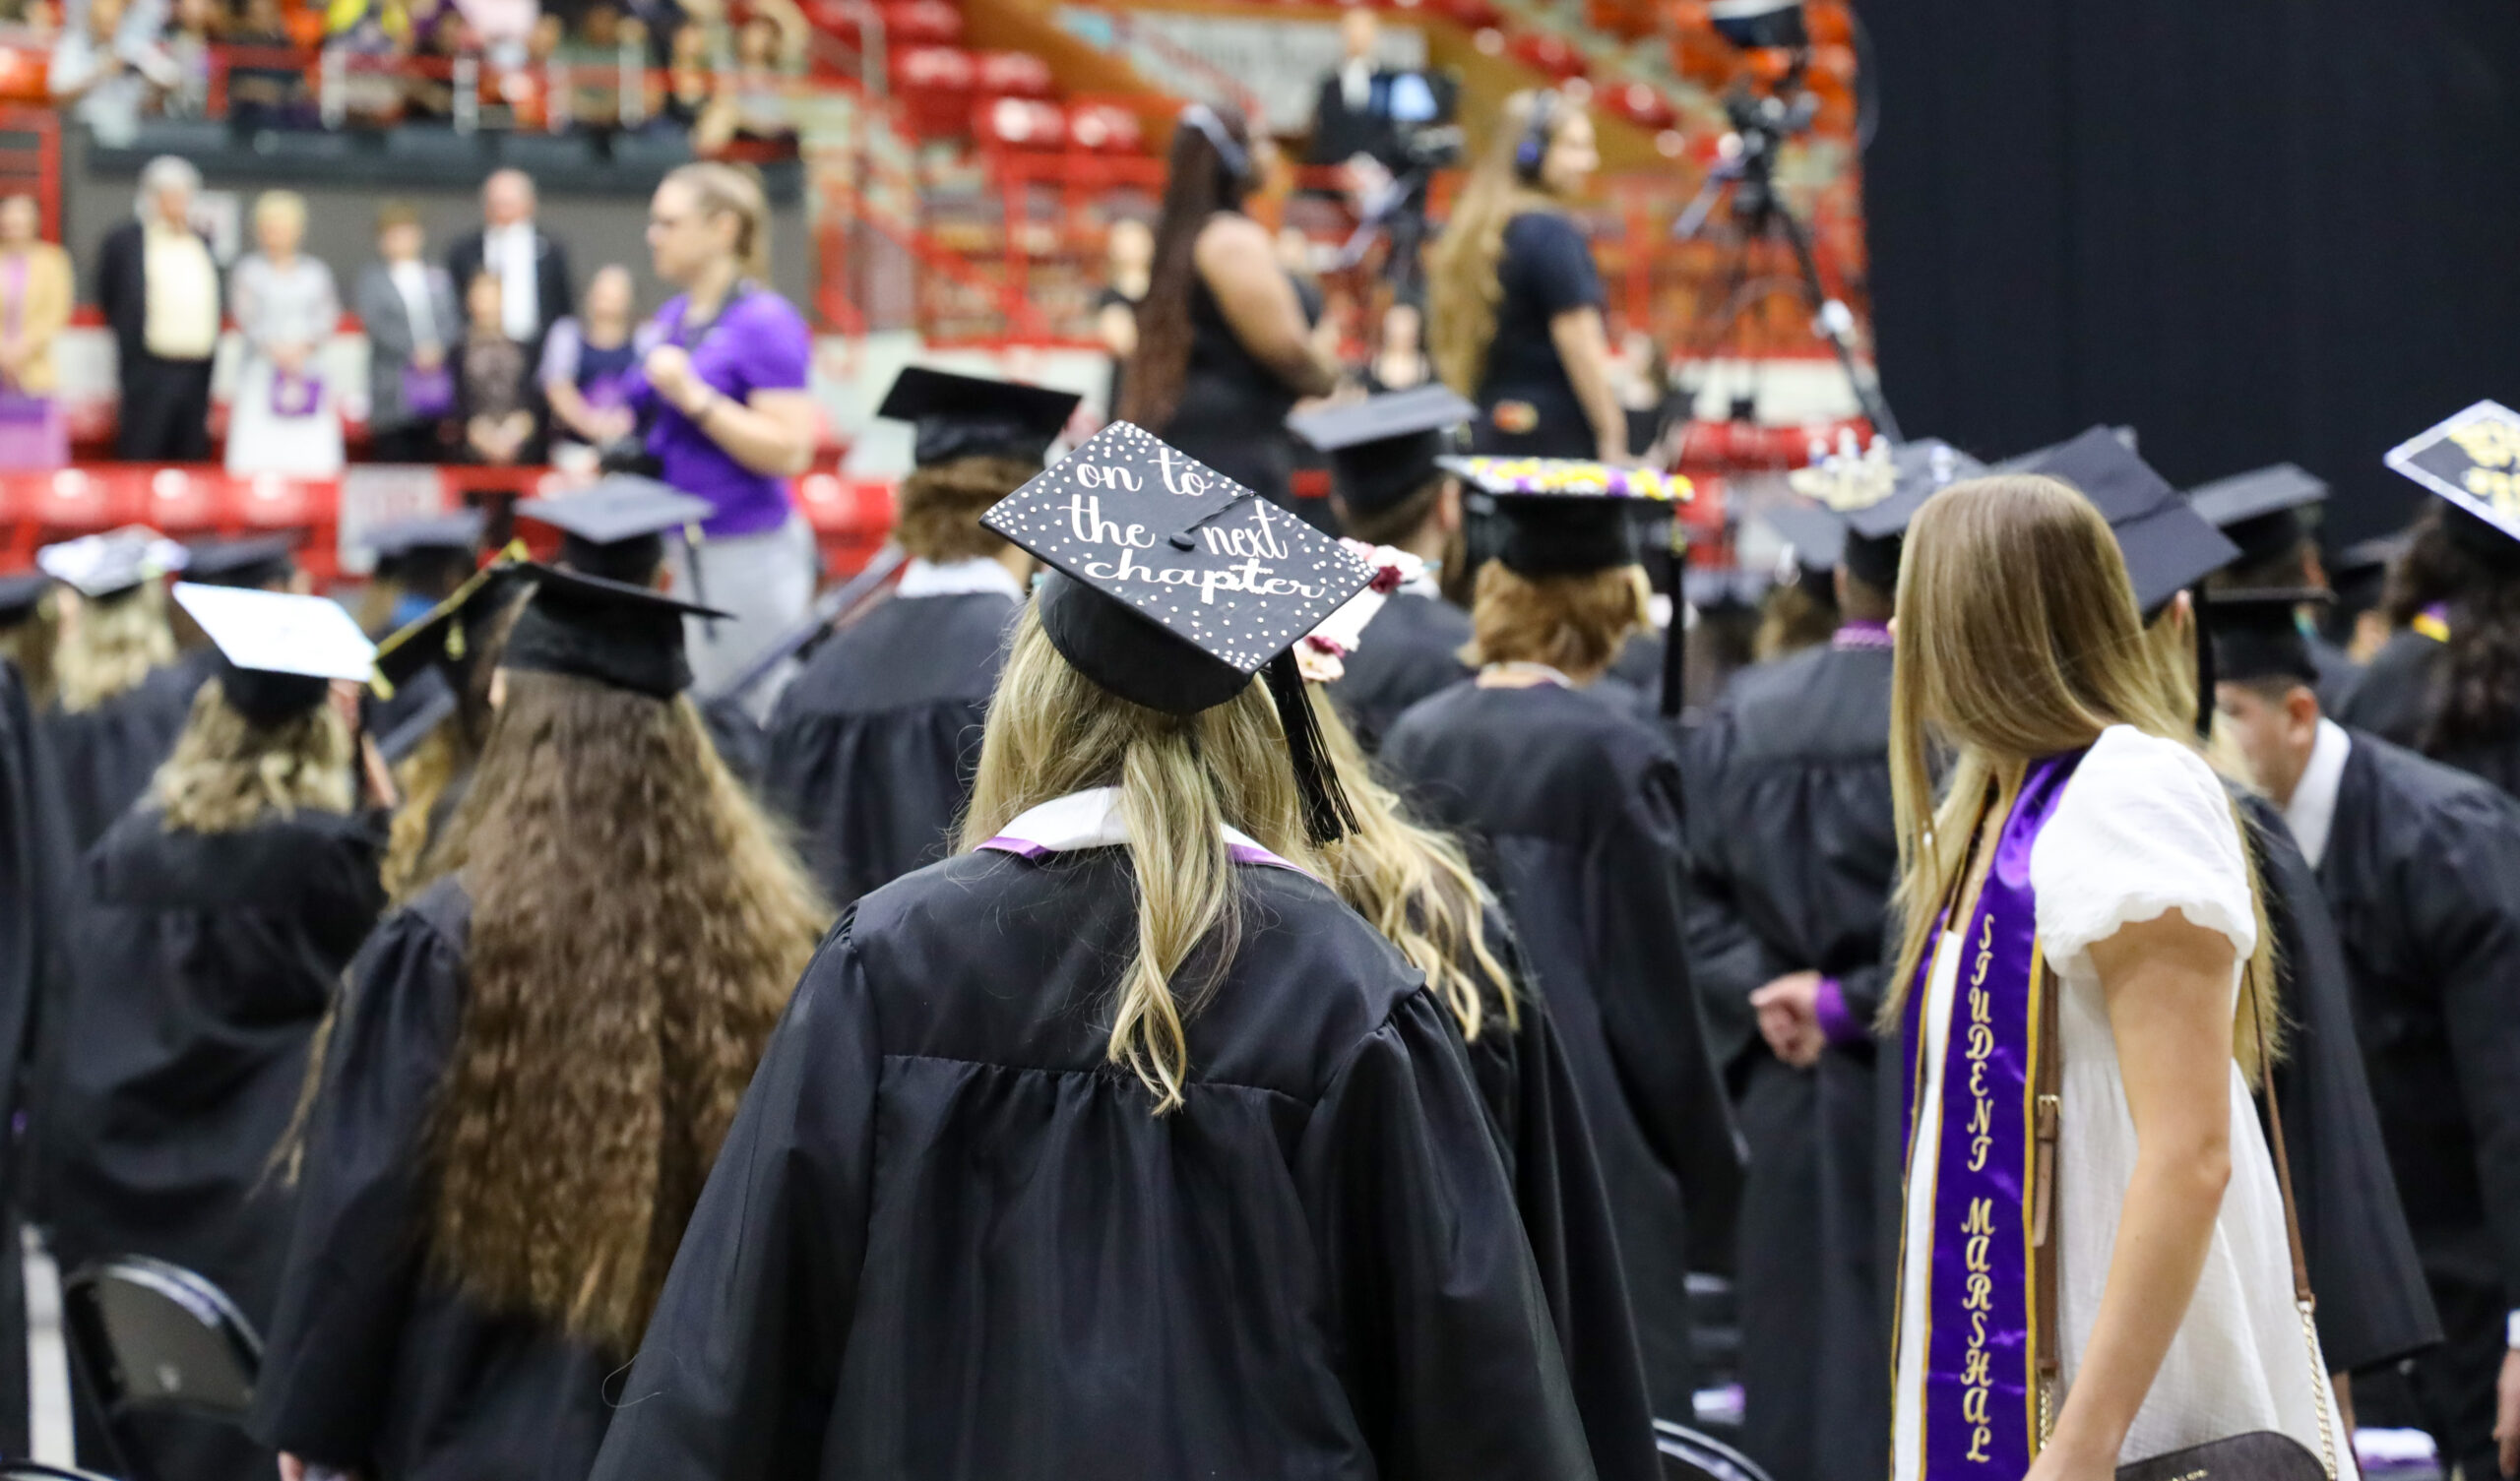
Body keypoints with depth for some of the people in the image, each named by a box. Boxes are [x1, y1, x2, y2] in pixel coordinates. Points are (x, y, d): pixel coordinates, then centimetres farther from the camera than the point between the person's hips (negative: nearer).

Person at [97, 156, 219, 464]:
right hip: (149, 371, -5)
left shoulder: (203, 244, 15)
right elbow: (108, 300, 6)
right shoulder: (124, 241, 1)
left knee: (191, 459, 5)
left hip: (198, 376, 5)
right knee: (141, 461, -6)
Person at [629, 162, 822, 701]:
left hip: (746, 551, -8)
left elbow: (789, 451, -21)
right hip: (683, 550, 8)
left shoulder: (766, 323, -13)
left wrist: (695, 398, -25)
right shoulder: (674, 318, 12)